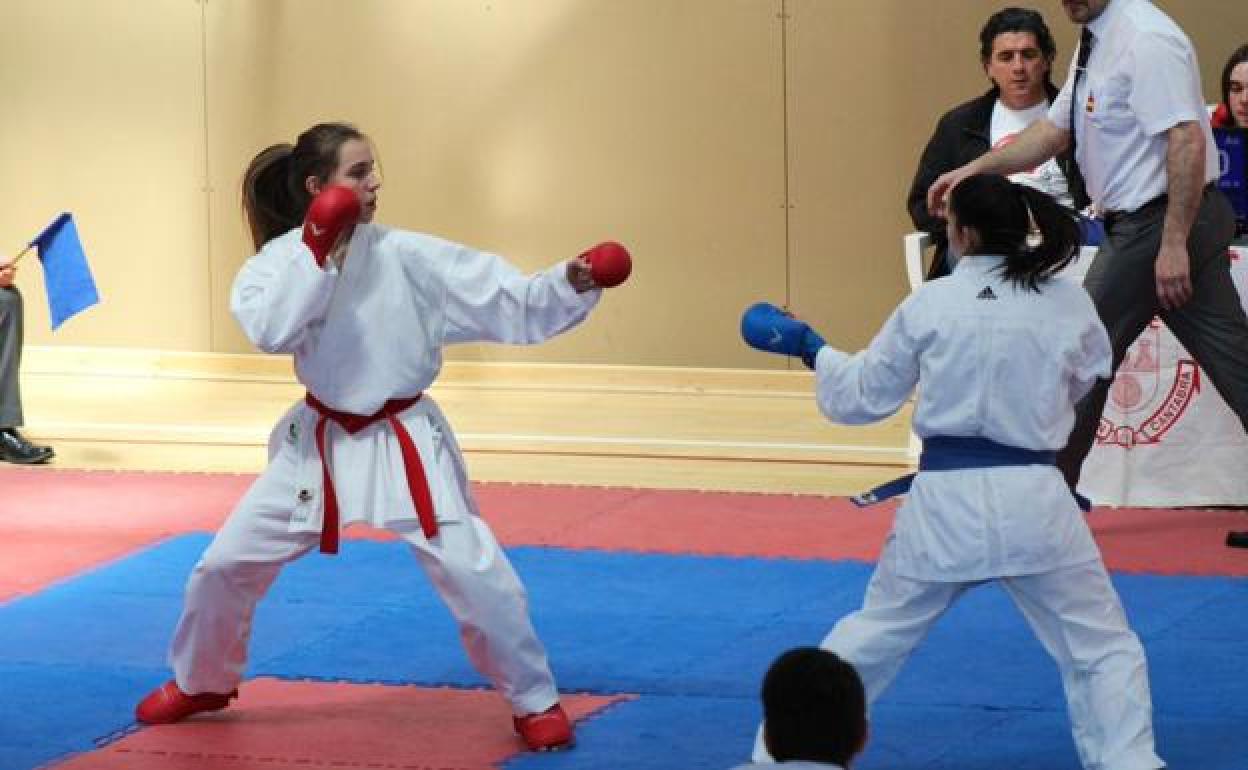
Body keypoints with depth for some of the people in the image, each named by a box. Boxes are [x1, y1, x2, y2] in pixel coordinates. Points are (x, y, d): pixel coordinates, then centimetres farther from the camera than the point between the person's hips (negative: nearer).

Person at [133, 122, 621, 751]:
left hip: (403, 441, -2)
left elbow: (513, 302, -16)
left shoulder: (405, 255, -11)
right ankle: (202, 682, 33)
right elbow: (271, 331, -29)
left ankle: (535, 702, 7)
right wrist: (319, 251, -30)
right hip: (320, 440, 2)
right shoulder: (280, 260, -8)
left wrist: (571, 285, -32)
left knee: (475, 574, -11)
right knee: (226, 564, 7)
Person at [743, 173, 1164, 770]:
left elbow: (862, 395, 7)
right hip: (1032, 498, -1)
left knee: (870, 637, 18)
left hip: (944, 502, 1)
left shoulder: (929, 305, -3)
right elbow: (1084, 378, 18)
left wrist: (810, 349, 24)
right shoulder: (1069, 304, -2)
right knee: (1102, 648, 10)